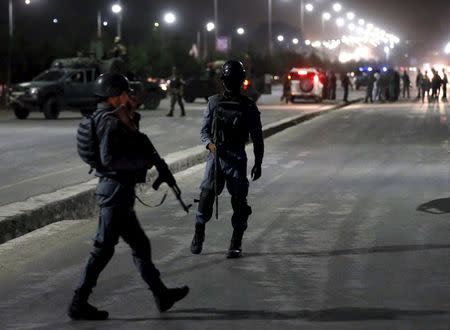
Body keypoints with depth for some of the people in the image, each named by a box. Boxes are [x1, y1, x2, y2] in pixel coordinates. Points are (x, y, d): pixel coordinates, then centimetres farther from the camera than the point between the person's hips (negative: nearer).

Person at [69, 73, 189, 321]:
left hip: (119, 191, 10)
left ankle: (161, 295, 26)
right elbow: (109, 158, -25)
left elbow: (125, 149, 19)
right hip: (115, 190, -10)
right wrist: (144, 161, -15)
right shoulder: (109, 122, -16)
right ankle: (79, 304, -2)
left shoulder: (113, 119, 15)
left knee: (140, 245, 16)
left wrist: (131, 118, 9)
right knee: (103, 249, -6)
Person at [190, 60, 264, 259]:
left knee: (239, 200, -2)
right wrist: (209, 143, -12)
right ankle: (198, 235, 8)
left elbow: (257, 138, 8)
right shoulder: (214, 103, 8)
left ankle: (236, 244, 6)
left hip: (237, 158, -1)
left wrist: (258, 164, 7)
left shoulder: (249, 107, 5)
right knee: (206, 195, -8)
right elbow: (204, 129, 9)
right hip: (215, 155, 1)